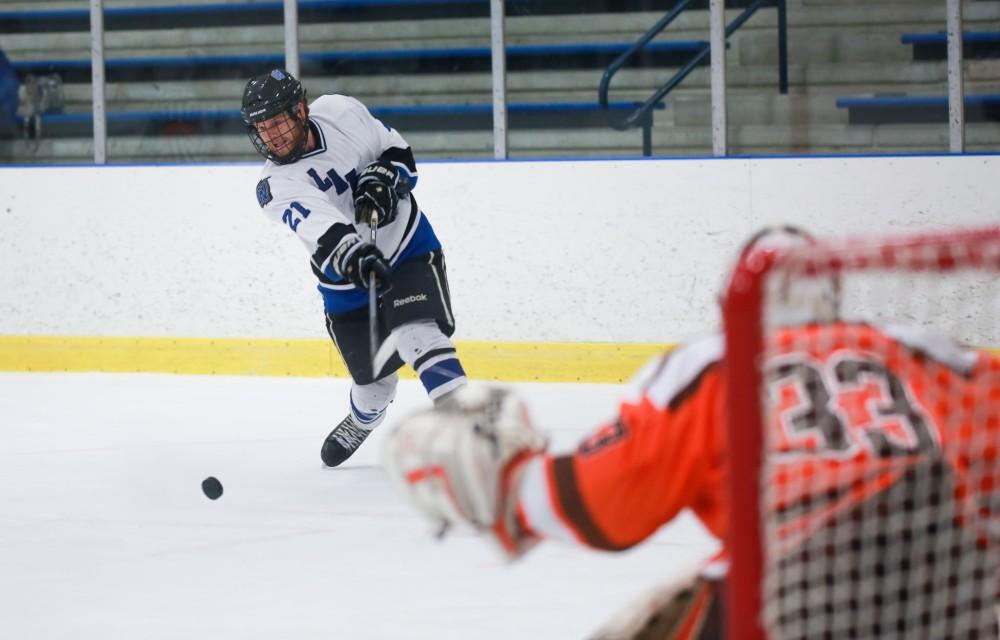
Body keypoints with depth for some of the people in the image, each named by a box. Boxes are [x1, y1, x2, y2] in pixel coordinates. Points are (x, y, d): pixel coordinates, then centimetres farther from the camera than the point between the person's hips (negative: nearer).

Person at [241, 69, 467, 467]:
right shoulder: (276, 186, -20)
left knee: (417, 336, -26)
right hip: (347, 281, 1)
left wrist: (383, 178, -19)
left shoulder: (341, 113, -13)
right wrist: (352, 256, -58)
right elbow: (320, 226, -40)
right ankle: (363, 420, 48)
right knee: (373, 378, 11)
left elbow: (398, 152, 3)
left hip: (408, 246, -1)